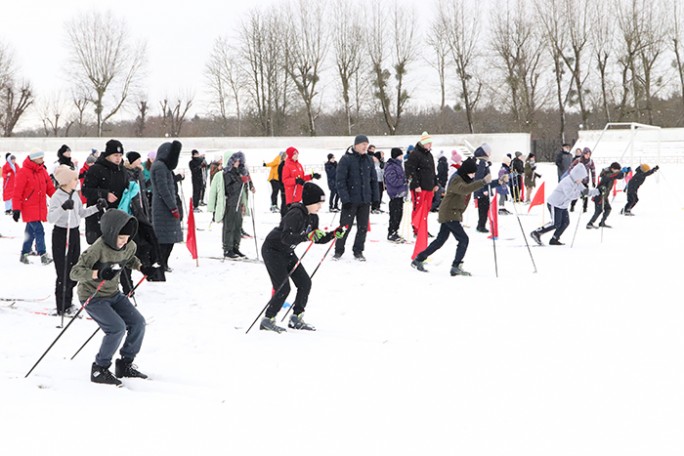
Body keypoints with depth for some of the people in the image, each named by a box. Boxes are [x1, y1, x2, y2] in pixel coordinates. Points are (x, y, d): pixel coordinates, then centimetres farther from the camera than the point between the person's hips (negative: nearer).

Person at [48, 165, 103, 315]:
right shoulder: (57, 196, -16)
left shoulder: (74, 195, 7)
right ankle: (61, 307, 5)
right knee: (64, 272, -4)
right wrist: (63, 208, -41)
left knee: (74, 270, 11)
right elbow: (50, 218, -27)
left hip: (75, 233, 8)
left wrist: (97, 207, 9)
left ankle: (67, 304, 23)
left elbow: (81, 213, 19)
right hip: (61, 235, -8)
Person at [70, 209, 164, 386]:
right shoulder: (98, 248, -27)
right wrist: (98, 274, -45)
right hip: (92, 297, -8)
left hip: (114, 294, 8)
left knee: (138, 323, 1)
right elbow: (75, 272, -29)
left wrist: (143, 269, 2)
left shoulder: (129, 246, -5)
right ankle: (99, 370, -5)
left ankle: (125, 365, 18)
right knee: (117, 328, -21)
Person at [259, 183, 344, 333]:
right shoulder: (295, 214, -27)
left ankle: (296, 319, 14)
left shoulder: (312, 217, 0)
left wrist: (333, 234, -7)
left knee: (305, 283, 4)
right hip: (272, 250, -9)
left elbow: (318, 239, 8)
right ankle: (267, 320, -2)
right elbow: (286, 237, -37)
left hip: (287, 252, 9)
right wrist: (307, 236, -48)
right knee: (283, 288, -15)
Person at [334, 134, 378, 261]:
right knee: (345, 226, 1)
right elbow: (340, 180, -11)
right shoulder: (346, 159, -8)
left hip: (365, 200, 5)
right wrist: (345, 198, -16)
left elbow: (373, 179, 14)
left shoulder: (368, 160, 9)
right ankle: (339, 250, 15)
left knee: (363, 227, 7)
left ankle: (358, 251, 18)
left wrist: (375, 197, 9)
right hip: (351, 200, -5)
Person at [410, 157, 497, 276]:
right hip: (449, 214, -10)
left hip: (454, 214, 10)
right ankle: (456, 267, -12)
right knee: (463, 239, -13)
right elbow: (464, 189, -41)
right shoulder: (456, 180, -22)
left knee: (440, 240, 16)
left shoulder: (465, 179, 10)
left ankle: (418, 260, 24)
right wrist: (483, 182, -50)